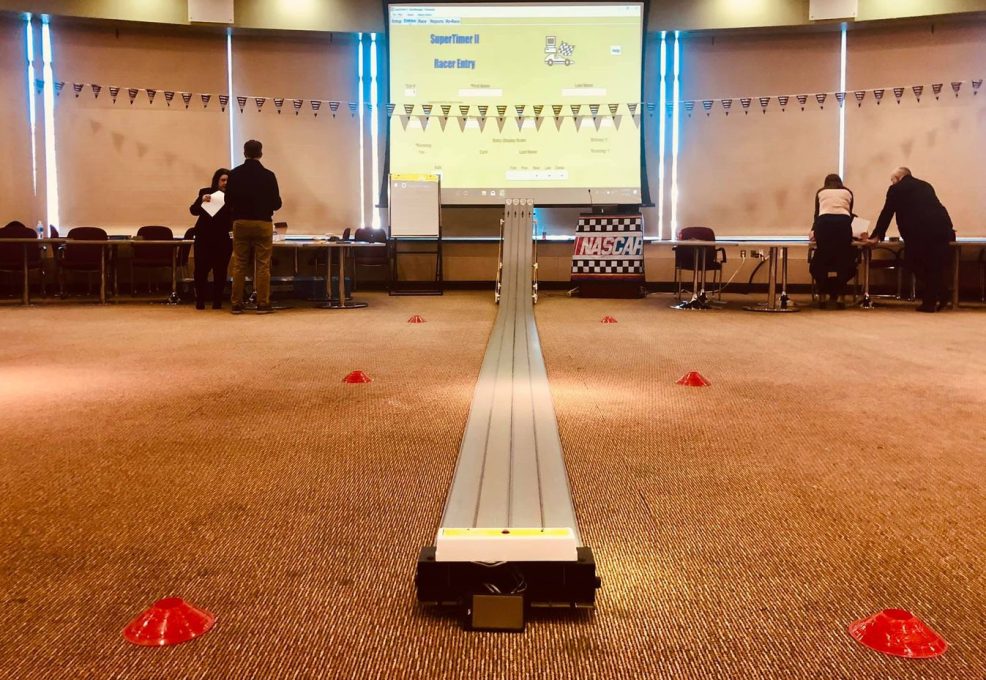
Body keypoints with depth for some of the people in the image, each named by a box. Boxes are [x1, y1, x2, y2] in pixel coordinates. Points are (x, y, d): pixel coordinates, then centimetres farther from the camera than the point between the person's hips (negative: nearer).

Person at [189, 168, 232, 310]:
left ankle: (217, 301, 13)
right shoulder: (206, 193, 3)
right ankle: (200, 301, 9)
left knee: (220, 271, 3)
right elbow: (193, 210, -3)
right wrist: (202, 201, -21)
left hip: (222, 239, 0)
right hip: (204, 238, 0)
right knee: (201, 270, -2)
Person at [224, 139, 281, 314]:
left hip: (240, 223, 2)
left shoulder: (235, 174, -1)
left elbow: (228, 201, 3)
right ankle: (263, 304, 0)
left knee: (239, 265, 7)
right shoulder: (268, 175, -7)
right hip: (263, 223, -2)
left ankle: (237, 304, 8)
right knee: (263, 265, 2)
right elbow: (277, 203, -3)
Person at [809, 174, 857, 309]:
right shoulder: (847, 192, 28)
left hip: (824, 223, 0)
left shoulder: (821, 192, 27)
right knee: (843, 261, 12)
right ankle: (836, 296, 6)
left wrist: (813, 230, 46)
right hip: (843, 223, 0)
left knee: (820, 261, 12)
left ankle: (822, 296, 7)